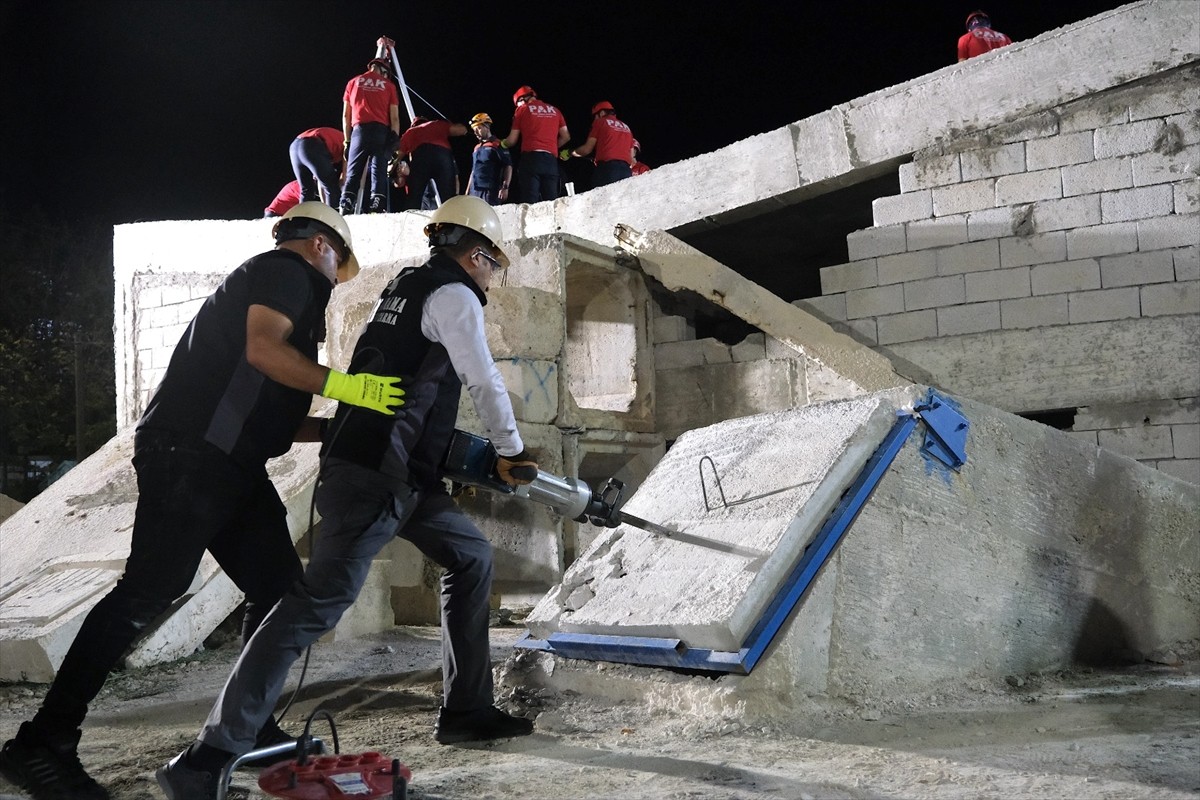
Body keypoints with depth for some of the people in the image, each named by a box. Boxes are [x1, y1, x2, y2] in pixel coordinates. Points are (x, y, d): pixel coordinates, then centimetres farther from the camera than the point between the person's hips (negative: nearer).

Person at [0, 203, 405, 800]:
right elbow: (262, 349, -20)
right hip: (191, 454, -11)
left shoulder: (271, 283, 29)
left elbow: (273, 418, 27)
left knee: (279, 588, 7)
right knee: (151, 588, -15)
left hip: (230, 466, 11)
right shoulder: (287, 271, 1)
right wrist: (343, 384, -22)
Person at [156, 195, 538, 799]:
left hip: (401, 475, 10)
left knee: (471, 556, 17)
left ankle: (466, 711, 20)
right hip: (377, 475, -10)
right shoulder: (454, 295, -5)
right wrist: (511, 452, 10)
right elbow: (484, 382, -6)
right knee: (320, 599, -15)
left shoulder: (406, 286, 22)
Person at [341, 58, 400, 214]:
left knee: (353, 172, 0)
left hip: (360, 130, 1)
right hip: (381, 131, -1)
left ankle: (345, 207, -16)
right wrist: (394, 139, 2)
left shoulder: (354, 82, 19)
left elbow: (346, 115, 15)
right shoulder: (388, 85, 15)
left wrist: (347, 140, 16)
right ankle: (377, 208, -18)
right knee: (379, 171, -4)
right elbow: (394, 118, 5)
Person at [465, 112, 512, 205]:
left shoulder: (498, 145, 0)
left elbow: (508, 166, -7)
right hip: (474, 192, 8)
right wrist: (468, 190, 22)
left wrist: (505, 187, -16)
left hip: (490, 191, -7)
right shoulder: (477, 148, 22)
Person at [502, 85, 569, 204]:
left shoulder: (522, 109, 10)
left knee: (530, 201, -9)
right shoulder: (554, 110, 20)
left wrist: (502, 144, 30)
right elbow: (566, 137, 17)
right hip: (551, 159, 3)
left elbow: (512, 141, 10)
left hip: (530, 158, -3)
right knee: (551, 202, -1)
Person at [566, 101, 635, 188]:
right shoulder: (626, 127, 26)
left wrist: (572, 152, 24)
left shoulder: (600, 122, 12)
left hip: (607, 168, -5)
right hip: (626, 170, 5)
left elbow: (587, 149, 8)